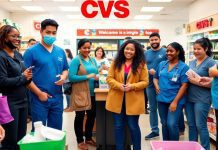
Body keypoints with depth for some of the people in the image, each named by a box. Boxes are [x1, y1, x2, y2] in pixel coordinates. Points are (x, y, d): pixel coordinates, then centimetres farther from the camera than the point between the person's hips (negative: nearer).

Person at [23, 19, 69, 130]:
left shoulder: (60, 51, 9)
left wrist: (63, 77, -7)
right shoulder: (31, 51, -7)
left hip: (57, 98, 5)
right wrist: (39, 93, -15)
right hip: (39, 98, -4)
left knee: (56, 130, 16)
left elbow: (65, 69, 17)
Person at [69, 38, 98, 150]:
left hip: (91, 93, 7)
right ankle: (80, 141, 24)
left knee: (92, 115, 16)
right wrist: (87, 77, -25)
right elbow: (71, 77, -21)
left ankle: (88, 138, 36)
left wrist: (97, 77, -6)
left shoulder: (93, 60, 8)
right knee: (80, 116, 7)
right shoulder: (76, 60, -12)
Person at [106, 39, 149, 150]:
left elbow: (145, 82, -3)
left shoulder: (141, 64, -2)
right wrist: (119, 85, -17)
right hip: (117, 100, 2)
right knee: (118, 126, 11)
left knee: (133, 126, 9)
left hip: (133, 101, -2)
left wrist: (132, 86, -19)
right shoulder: (116, 62, 4)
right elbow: (109, 78, 1)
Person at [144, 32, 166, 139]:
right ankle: (154, 131, 23)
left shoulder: (165, 52, -3)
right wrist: (149, 71, -10)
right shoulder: (146, 53, 10)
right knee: (152, 108, 11)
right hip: (150, 84, 4)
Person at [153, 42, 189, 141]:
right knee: (164, 124, 14)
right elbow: (155, 77, 19)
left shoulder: (183, 67, -6)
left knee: (172, 124, -9)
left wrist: (175, 101, -16)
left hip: (175, 100, -5)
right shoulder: (162, 64, 8)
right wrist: (156, 86, -4)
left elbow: (184, 85, -11)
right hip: (162, 99, 5)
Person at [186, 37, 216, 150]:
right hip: (189, 98, 7)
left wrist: (198, 82, -19)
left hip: (202, 99, -6)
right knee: (191, 125, 14)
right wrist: (188, 79, 0)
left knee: (200, 126, 0)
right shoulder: (192, 62, 12)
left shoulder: (210, 62, -8)